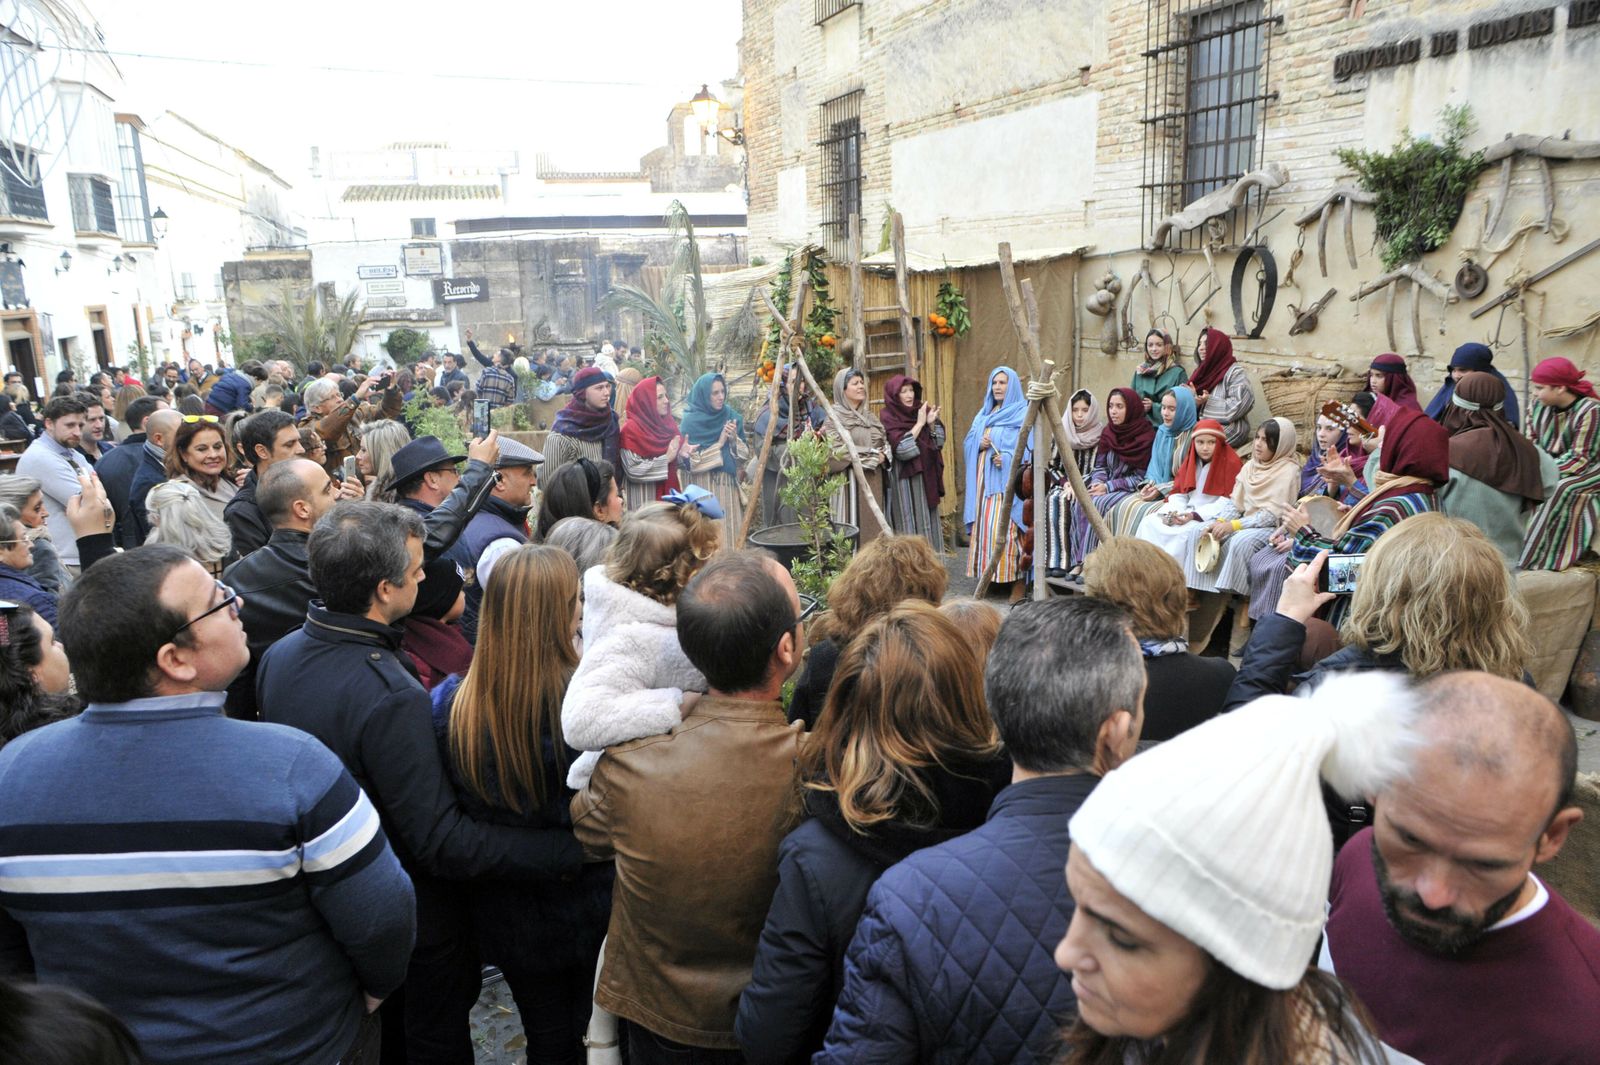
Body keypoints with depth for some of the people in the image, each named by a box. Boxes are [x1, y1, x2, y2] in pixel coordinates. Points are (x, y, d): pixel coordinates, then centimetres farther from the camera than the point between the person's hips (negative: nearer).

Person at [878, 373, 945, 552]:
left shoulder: (920, 410, 9)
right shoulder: (887, 416, -7)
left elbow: (938, 442, 8)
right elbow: (901, 447, -18)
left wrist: (931, 423, -10)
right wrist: (920, 423, -16)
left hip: (926, 475, 6)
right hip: (904, 478, -6)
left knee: (929, 520, 8)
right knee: (910, 523, -5)